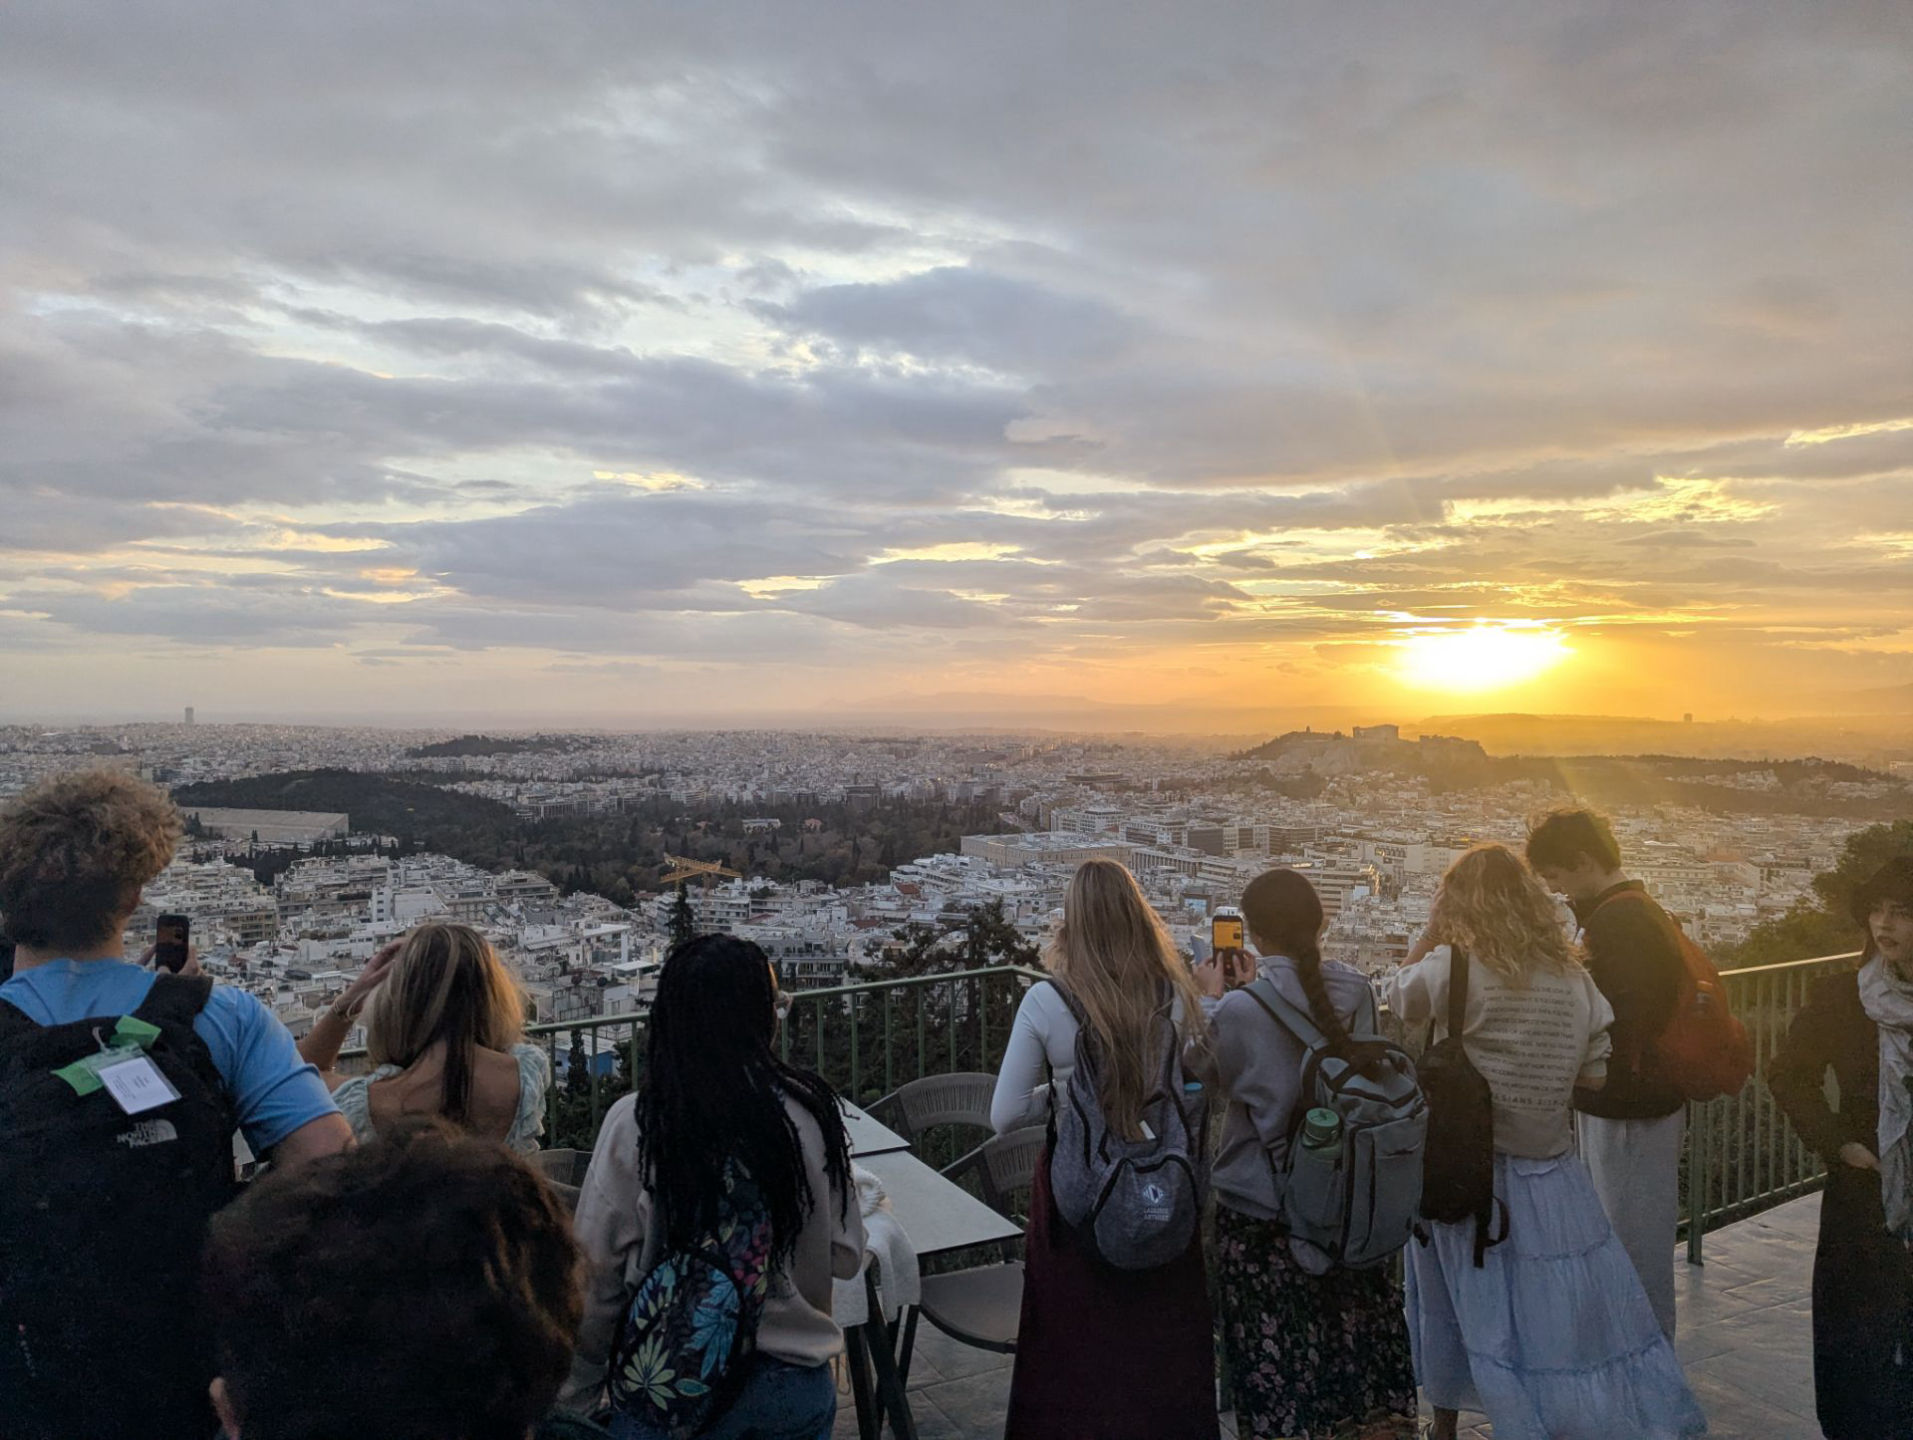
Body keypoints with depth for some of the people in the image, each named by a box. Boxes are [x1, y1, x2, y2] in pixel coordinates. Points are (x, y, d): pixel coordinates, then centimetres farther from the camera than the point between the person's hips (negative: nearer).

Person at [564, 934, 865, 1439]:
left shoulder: (632, 1124, -17)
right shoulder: (811, 1112, -13)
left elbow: (598, 1275, -9)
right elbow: (847, 1256, -4)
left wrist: (577, 1397, 5)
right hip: (797, 1381, 2)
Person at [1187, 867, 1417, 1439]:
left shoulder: (1238, 1009, -21)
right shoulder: (1355, 990, -9)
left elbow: (1207, 1069, 0)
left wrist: (1212, 998, 11)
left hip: (1260, 1211, -4)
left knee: (1275, 1371, 10)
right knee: (1356, 1337, 19)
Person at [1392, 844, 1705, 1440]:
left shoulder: (1450, 967, -14)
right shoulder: (1574, 977, 0)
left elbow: (1398, 1002, 5)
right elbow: (1593, 1076, 6)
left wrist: (1432, 930, 4)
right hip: (1551, 1176, 3)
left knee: (1459, 1305, 14)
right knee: (1580, 1319, 11)